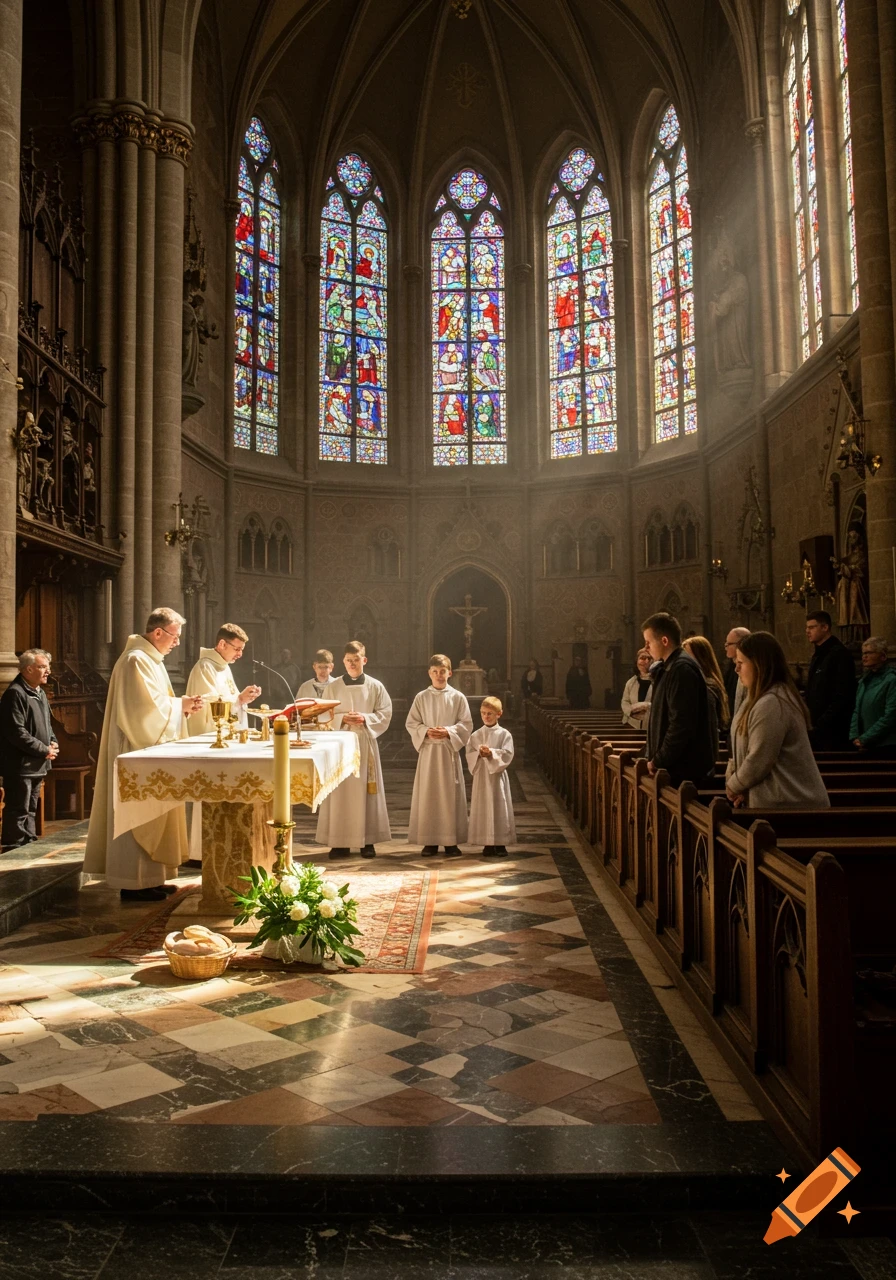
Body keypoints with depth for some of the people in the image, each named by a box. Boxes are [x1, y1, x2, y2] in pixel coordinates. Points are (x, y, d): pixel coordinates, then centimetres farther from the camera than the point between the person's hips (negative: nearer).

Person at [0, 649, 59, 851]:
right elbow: (17, 732, -22)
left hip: (37, 765, 10)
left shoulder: (40, 693, 15)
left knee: (31, 810, 17)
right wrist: (44, 750, -18)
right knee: (18, 812, -4)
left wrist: (52, 742, 5)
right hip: (20, 765, -10)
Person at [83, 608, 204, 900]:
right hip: (138, 751, -11)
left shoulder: (150, 659, 15)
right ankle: (134, 882, 3)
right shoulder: (137, 661, -17)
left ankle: (149, 877, 19)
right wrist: (179, 704, -13)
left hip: (151, 748, 11)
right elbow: (145, 708, -24)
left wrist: (182, 707, 5)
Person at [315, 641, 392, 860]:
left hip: (366, 744, 0)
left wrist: (364, 718, -14)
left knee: (365, 790, 1)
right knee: (340, 791, -2)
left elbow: (385, 714, 1)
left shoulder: (375, 686, 4)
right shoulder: (333, 687, 5)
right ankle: (340, 841, 3)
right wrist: (342, 718, -14)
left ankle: (367, 841, 7)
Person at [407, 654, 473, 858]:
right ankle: (430, 841, 10)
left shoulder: (458, 697, 2)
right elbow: (411, 723, 3)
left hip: (449, 751, -1)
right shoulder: (421, 697, 4)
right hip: (428, 750, 1)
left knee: (450, 795, 1)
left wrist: (448, 732, -15)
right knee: (428, 795, 2)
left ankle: (451, 841, 7)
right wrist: (426, 731, -14)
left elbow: (467, 724, 0)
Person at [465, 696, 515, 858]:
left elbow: (507, 754, -11)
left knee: (499, 808, 0)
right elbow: (469, 755, 0)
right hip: (481, 776, 2)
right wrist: (479, 754, -19)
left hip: (497, 776, -2)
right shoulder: (476, 735, 6)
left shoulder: (504, 734, -1)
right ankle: (488, 844, 13)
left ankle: (500, 844, 8)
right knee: (483, 808, 4)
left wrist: (491, 753, -23)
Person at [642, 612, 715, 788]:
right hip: (675, 765, 10)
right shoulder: (669, 668, 15)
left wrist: (658, 761, -16)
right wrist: (652, 757, 13)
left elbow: (681, 724, -23)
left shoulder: (682, 669, -17)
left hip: (683, 768, -10)